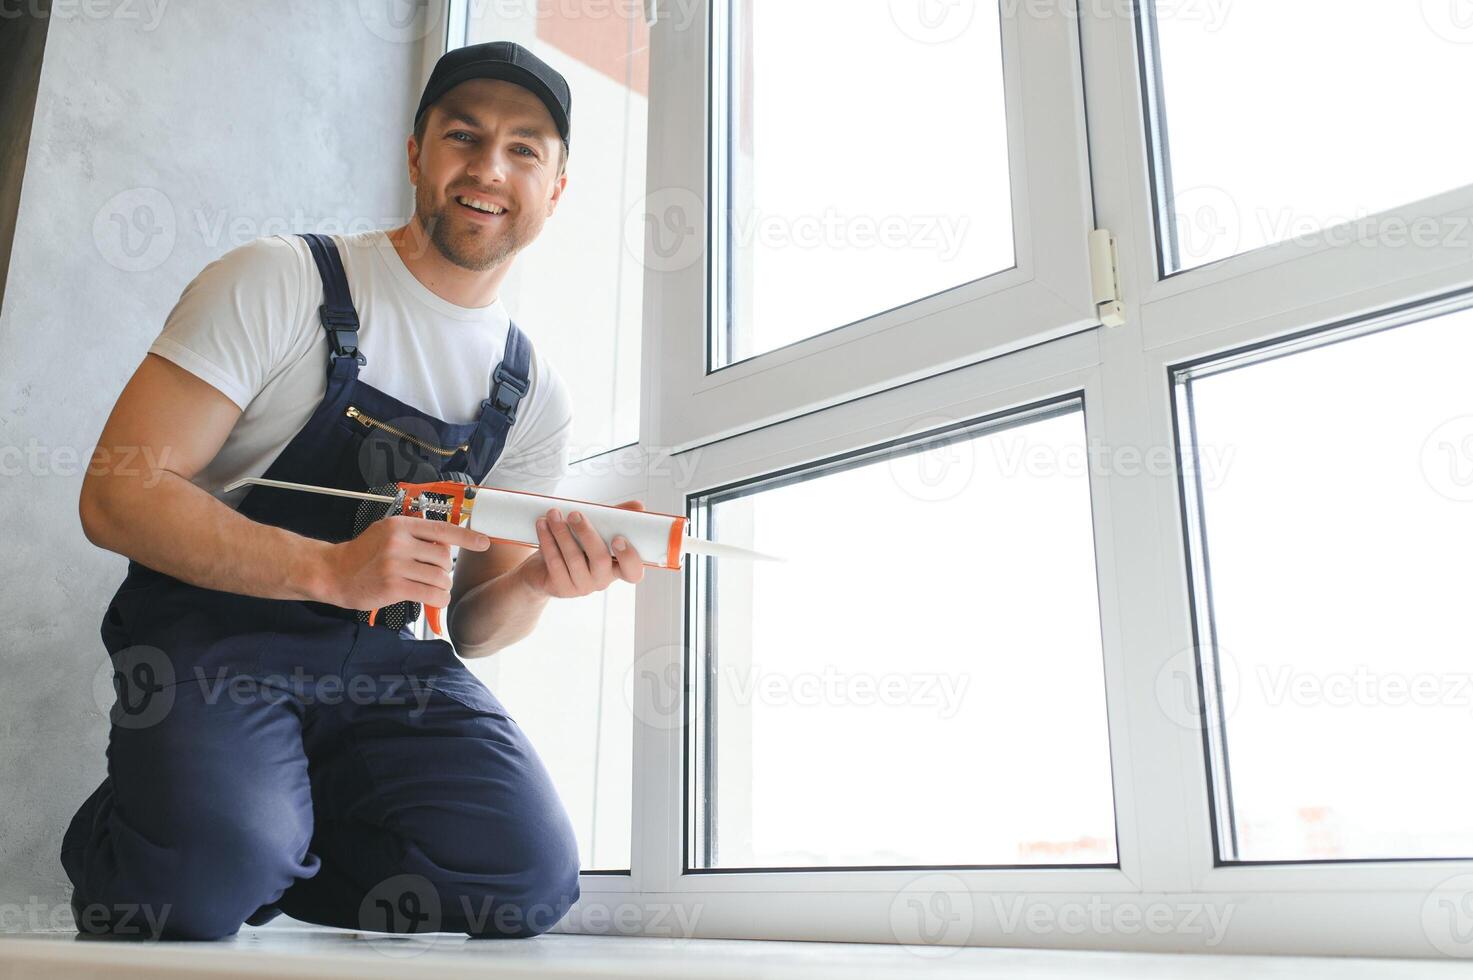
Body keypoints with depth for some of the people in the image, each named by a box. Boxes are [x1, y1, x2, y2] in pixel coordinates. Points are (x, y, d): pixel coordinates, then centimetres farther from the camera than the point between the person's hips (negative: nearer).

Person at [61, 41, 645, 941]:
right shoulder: (280, 283, -6)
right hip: (215, 630, -4)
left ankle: (262, 840, 5)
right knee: (209, 876, -32)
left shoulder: (536, 395, 7)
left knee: (530, 875, -19)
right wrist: (329, 569, -25)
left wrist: (537, 582, -14)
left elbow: (468, 628, 10)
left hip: (386, 662, 4)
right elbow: (116, 496, -12)